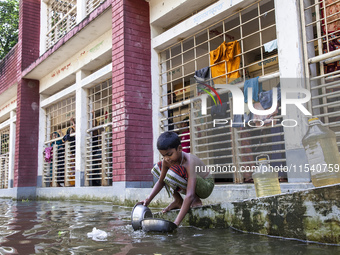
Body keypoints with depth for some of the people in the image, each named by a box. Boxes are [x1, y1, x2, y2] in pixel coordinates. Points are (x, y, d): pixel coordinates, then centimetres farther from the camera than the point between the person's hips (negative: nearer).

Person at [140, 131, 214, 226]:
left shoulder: (189, 162, -36)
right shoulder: (166, 161, -14)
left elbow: (189, 196, -44)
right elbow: (161, 181, 2)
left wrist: (176, 223, -48)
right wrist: (148, 199, -12)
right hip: (189, 186, 8)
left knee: (173, 172, -35)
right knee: (158, 167, 1)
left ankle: (196, 200, -13)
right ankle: (178, 201, 1)